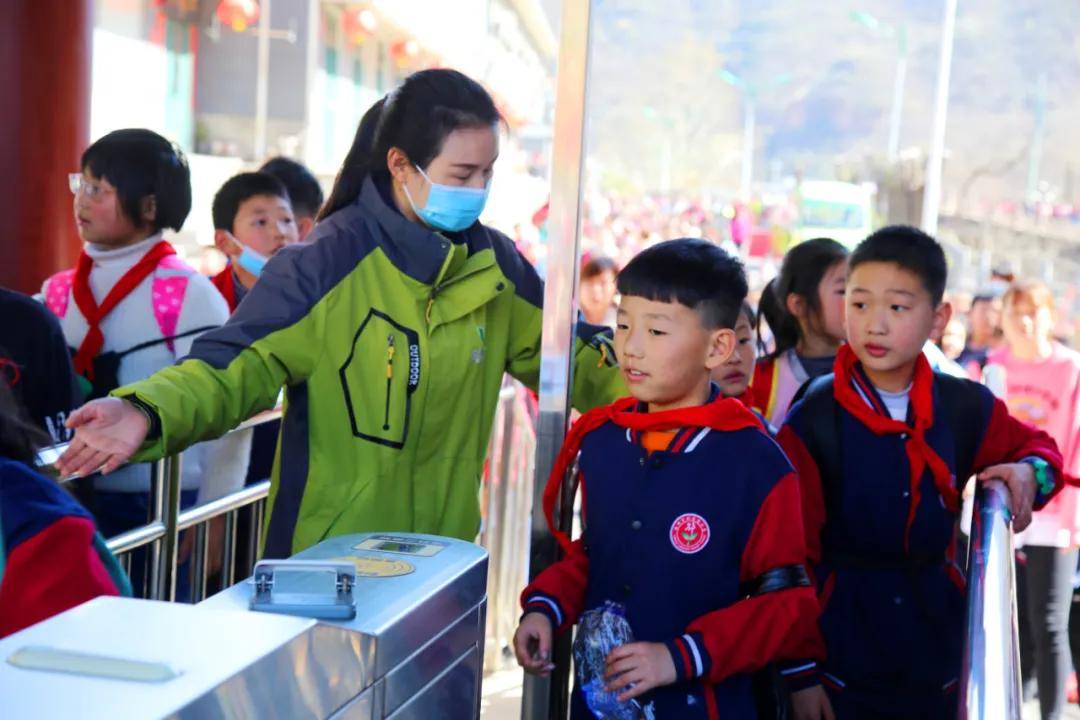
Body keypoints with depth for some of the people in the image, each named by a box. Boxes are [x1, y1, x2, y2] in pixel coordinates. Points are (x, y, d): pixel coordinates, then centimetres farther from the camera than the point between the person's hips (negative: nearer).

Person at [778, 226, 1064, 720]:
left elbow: (1037, 448, 19)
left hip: (934, 646, 3)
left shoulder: (965, 407, -2)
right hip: (840, 653, -3)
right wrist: (798, 671, -9)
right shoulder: (812, 419, -11)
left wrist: (1029, 472, -5)